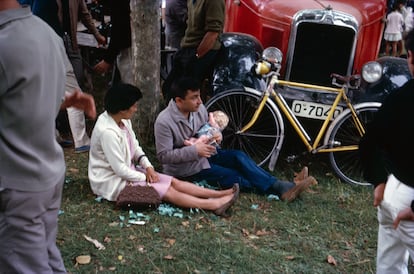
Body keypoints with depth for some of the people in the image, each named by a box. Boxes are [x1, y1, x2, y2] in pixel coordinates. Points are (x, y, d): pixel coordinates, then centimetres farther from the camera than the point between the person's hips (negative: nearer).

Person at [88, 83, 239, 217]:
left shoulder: (123, 121, 0)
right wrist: (145, 177, -14)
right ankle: (214, 205, -16)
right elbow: (119, 169, -27)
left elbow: (135, 147, 10)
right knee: (168, 192, -15)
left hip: (128, 171, 9)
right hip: (113, 181, -9)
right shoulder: (107, 132, -29)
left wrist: (148, 167, -6)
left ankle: (220, 194, -5)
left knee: (174, 182, -2)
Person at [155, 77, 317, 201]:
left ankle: (280, 187, -24)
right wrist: (194, 150, -33)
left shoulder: (199, 108, -4)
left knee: (238, 156, -17)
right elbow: (163, 156, -24)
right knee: (233, 177, -19)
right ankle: (276, 188, -18)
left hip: (202, 153, 6)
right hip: (185, 170, -6)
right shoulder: (164, 122, -25)